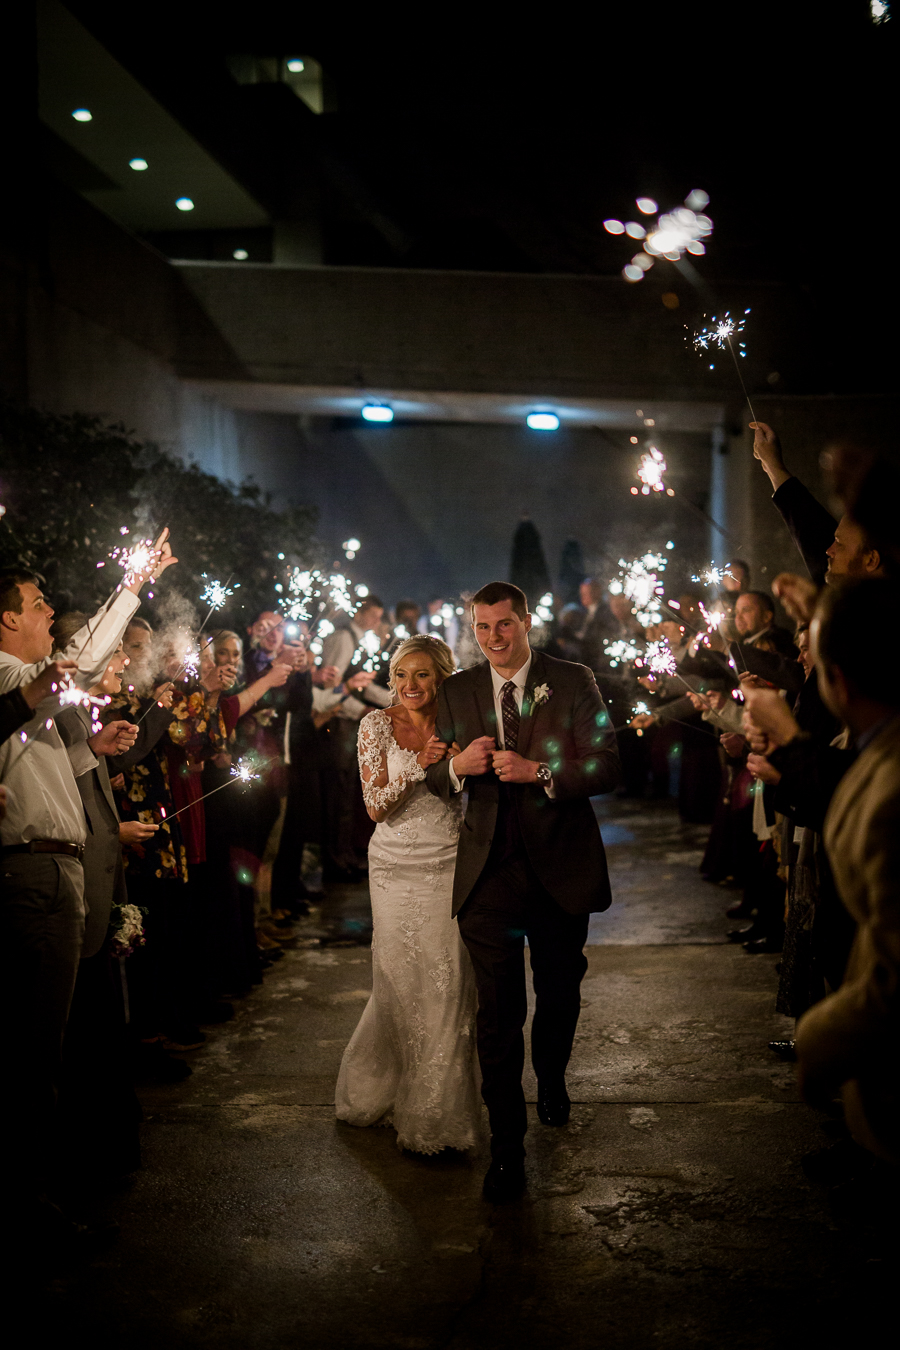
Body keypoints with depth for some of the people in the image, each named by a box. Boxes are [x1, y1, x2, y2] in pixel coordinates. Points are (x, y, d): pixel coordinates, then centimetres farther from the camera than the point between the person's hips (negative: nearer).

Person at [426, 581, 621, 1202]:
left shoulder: (574, 682, -3)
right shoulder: (456, 692, 6)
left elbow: (607, 766, -10)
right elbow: (437, 778, 10)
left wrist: (537, 771, -24)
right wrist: (457, 765, -13)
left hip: (561, 868, 0)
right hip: (490, 871, 0)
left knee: (560, 992, 18)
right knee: (498, 1011, -2)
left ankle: (552, 1081, 48)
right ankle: (507, 1146, 8)